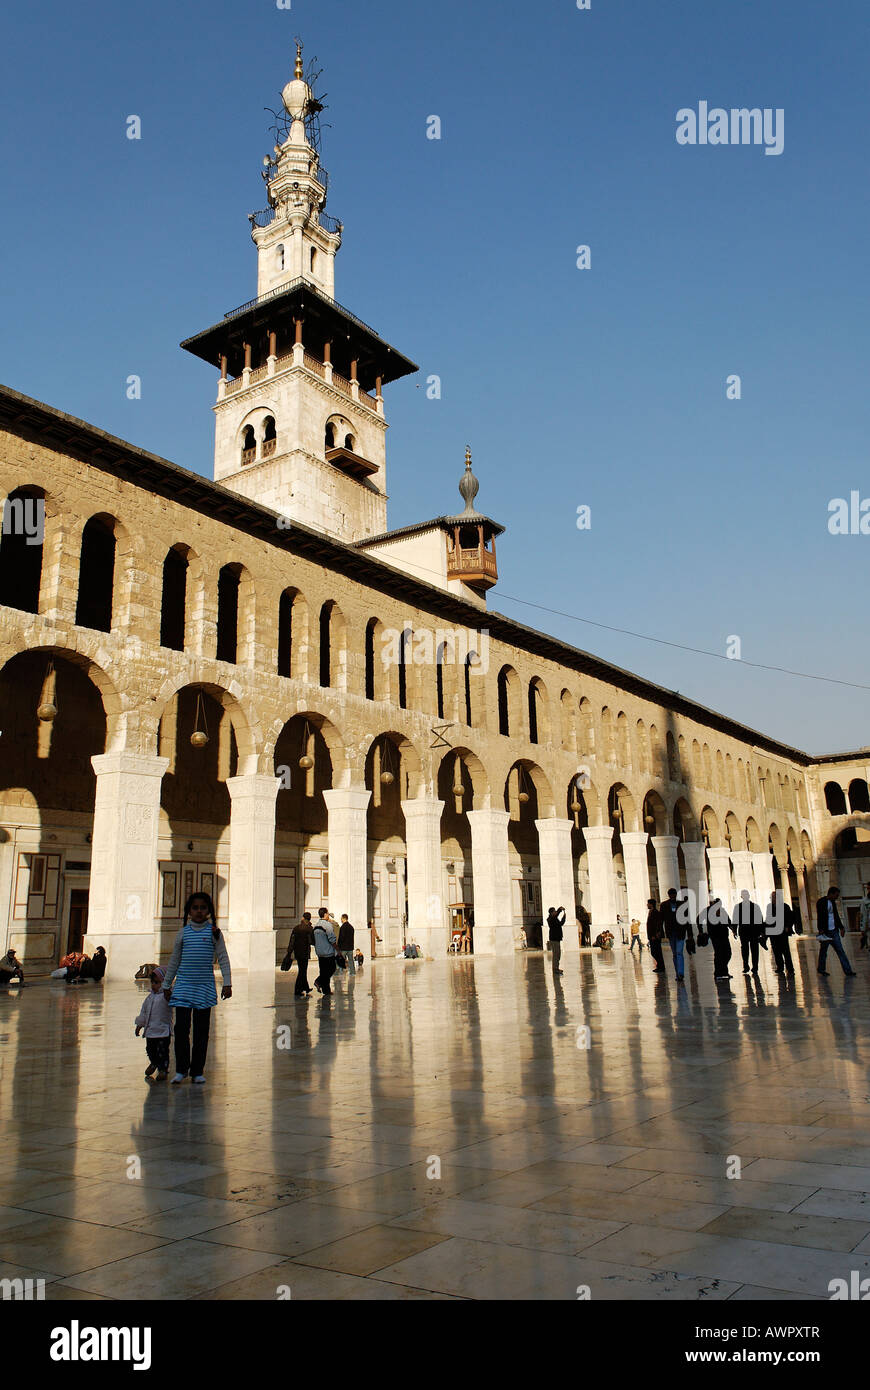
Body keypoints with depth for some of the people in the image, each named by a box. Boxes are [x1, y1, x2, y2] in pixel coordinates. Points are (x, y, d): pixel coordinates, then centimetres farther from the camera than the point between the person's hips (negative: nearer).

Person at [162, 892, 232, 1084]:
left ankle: (197, 1070, 15)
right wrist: (166, 985, 18)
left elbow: (223, 958, 1)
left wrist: (227, 983, -6)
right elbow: (174, 960, 15)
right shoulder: (183, 933, 6)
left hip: (205, 986, -1)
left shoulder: (214, 932, 1)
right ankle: (181, 1069, 8)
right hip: (183, 985, 1)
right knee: (181, 1027, -6)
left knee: (201, 1030, 5)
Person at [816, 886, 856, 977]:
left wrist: (841, 927, 20)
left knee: (840, 950, 1)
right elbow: (819, 917, -14)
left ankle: (847, 970, -1)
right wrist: (821, 929, -20)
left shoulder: (833, 902, 15)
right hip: (825, 931, -7)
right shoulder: (821, 902, -9)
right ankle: (821, 969, 17)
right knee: (823, 951, 3)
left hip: (834, 931, 7)